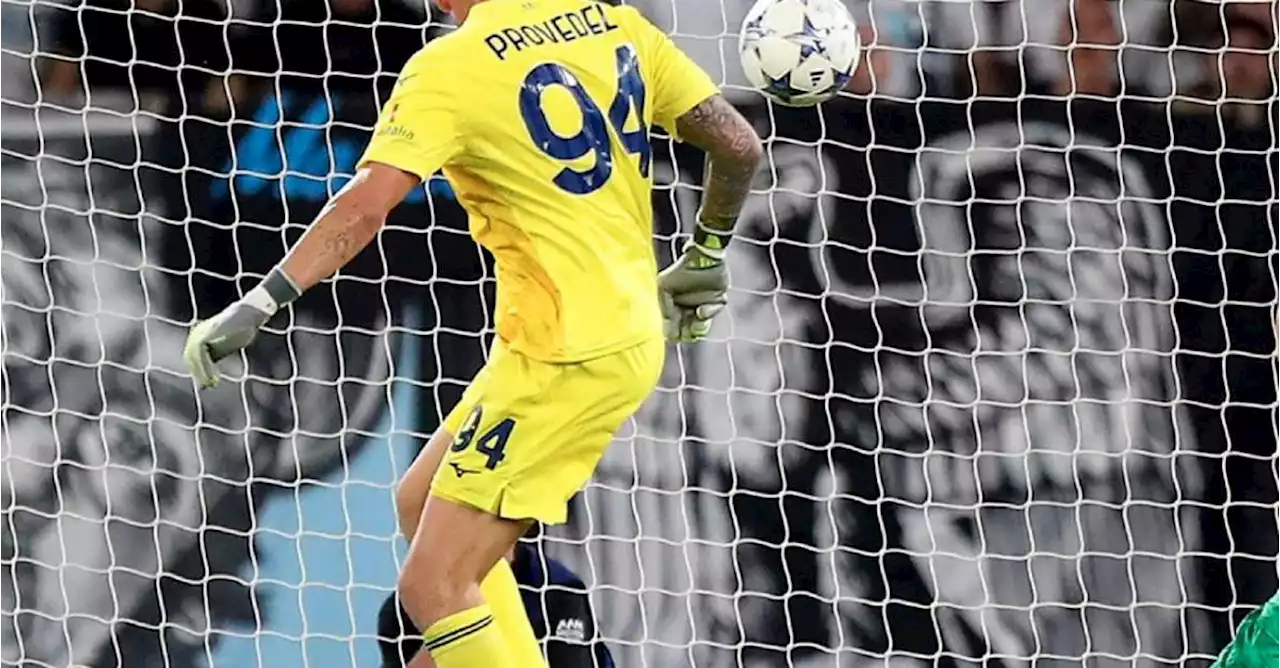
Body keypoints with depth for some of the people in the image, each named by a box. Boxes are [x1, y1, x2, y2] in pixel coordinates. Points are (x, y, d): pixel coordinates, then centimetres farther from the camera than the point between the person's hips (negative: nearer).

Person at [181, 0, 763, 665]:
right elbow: (738, 144, 9)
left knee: (432, 587, -6)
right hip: (630, 331, 8)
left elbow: (363, 206, -24)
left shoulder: (448, 68, -13)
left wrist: (257, 304, -23)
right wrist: (704, 258, 25)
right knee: (422, 502, 22)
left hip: (564, 356, -8)